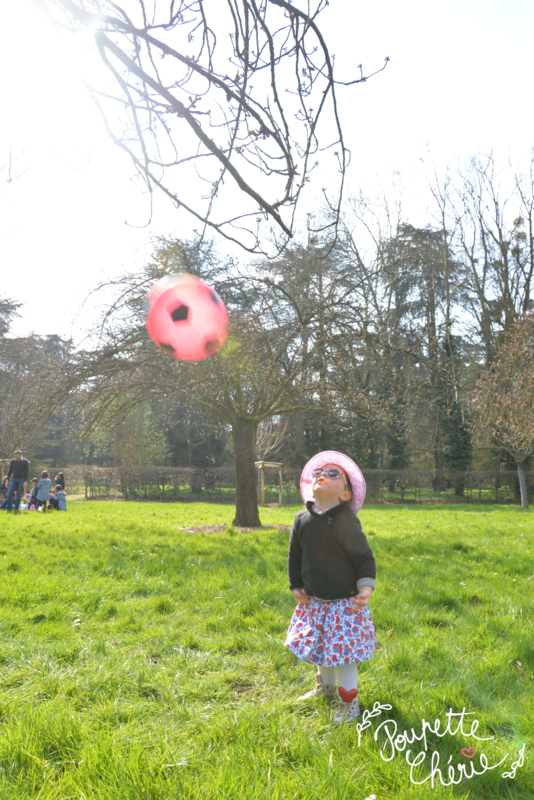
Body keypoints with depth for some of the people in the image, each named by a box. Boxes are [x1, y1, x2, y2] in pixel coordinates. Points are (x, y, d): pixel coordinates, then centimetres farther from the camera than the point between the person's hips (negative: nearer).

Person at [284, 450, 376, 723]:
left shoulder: (346, 522, -17)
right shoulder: (302, 519, -2)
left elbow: (364, 557, -13)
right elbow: (295, 555, 10)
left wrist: (366, 587, -22)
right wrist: (296, 586, 9)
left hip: (344, 602, -6)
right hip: (314, 600, 6)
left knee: (343, 651, 2)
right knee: (320, 648, 21)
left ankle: (349, 701, 25)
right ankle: (325, 687, 46)